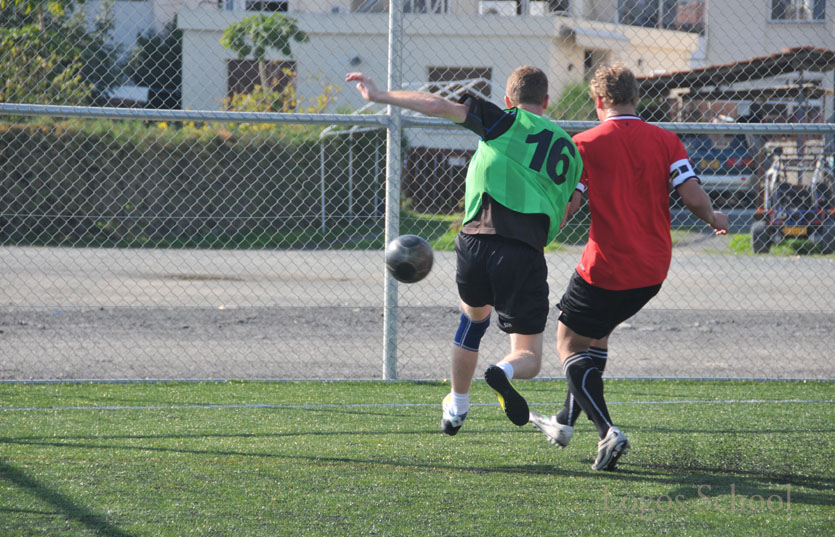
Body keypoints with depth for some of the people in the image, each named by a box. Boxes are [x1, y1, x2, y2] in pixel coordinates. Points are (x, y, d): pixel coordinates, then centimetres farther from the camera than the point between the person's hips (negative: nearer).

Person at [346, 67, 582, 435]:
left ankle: (456, 408, 40)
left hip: (475, 243, 0)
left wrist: (380, 96, 6)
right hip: (525, 254, 0)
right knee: (529, 357, 8)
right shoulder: (569, 149, 18)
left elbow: (438, 106, -2)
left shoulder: (506, 123, 7)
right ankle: (503, 373, -29)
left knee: (474, 315, 31)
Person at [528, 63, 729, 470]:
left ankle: (608, 432, -12)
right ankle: (566, 422, 34)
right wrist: (714, 220, 15)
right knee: (599, 331, 26)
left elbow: (567, 203, -12)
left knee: (569, 342, 8)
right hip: (653, 271, 5)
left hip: (607, 268, -5)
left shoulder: (585, 144, -7)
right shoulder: (666, 141, 1)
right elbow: (693, 197, -7)